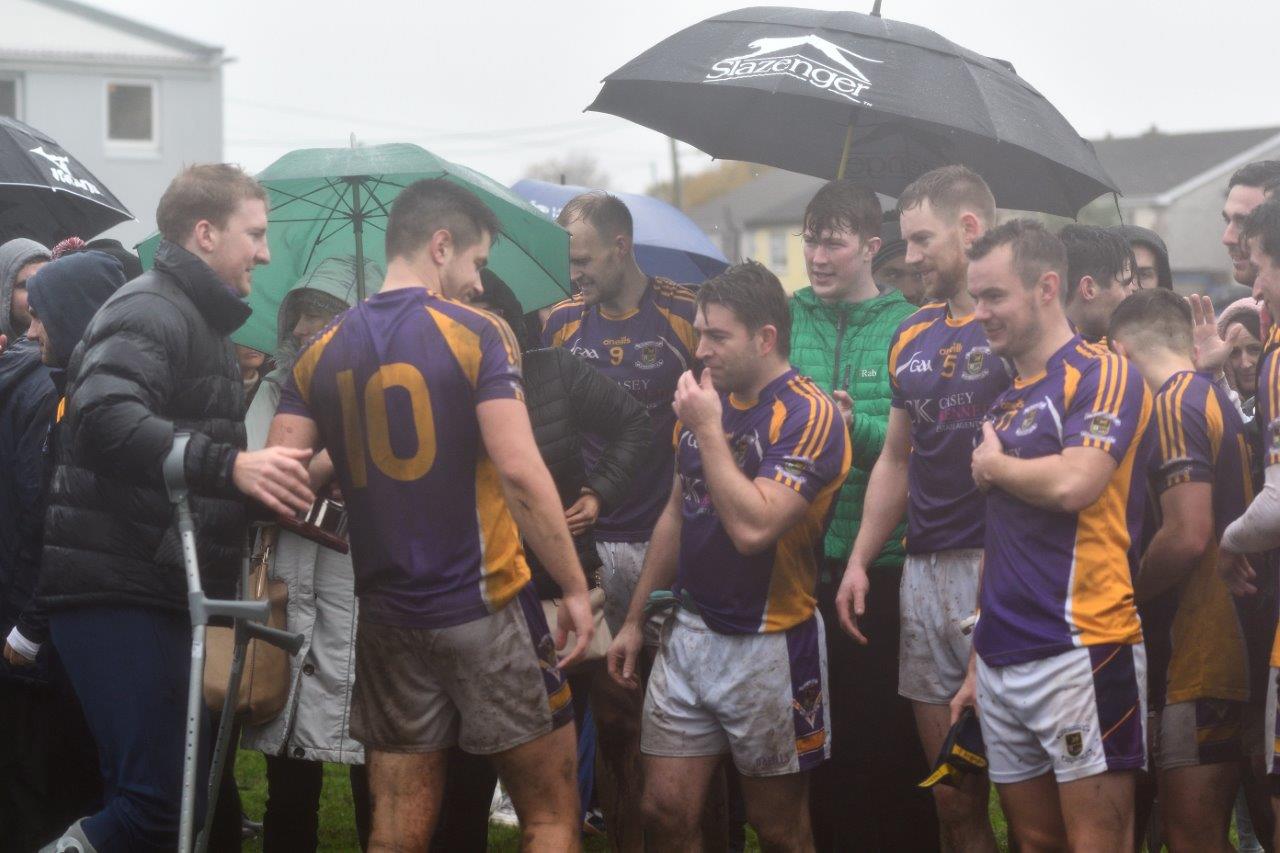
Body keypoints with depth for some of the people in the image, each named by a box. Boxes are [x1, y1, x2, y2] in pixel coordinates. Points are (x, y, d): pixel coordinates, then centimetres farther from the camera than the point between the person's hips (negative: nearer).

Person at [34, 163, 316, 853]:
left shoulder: (197, 319, 25)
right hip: (115, 589, -11)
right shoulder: (150, 310, -9)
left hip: (159, 594, 11)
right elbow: (106, 418, -29)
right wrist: (230, 465, -37)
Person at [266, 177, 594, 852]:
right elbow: (520, 472, -17)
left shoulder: (324, 352, 5)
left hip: (386, 619, 5)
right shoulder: (477, 334, -9)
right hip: (485, 611, -5)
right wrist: (575, 587, -10)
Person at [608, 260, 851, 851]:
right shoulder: (705, 402, 7)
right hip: (688, 632, 7)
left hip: (767, 645, -6)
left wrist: (709, 430, -21)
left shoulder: (809, 416, -16)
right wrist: (635, 620, 17)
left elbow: (753, 526, -28)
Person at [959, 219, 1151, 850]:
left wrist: (992, 466, -3)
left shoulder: (1103, 375, -6)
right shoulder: (1006, 402, 18)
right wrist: (978, 662, 18)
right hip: (1004, 661, 8)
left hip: (1081, 651, -8)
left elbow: (1073, 484, -22)